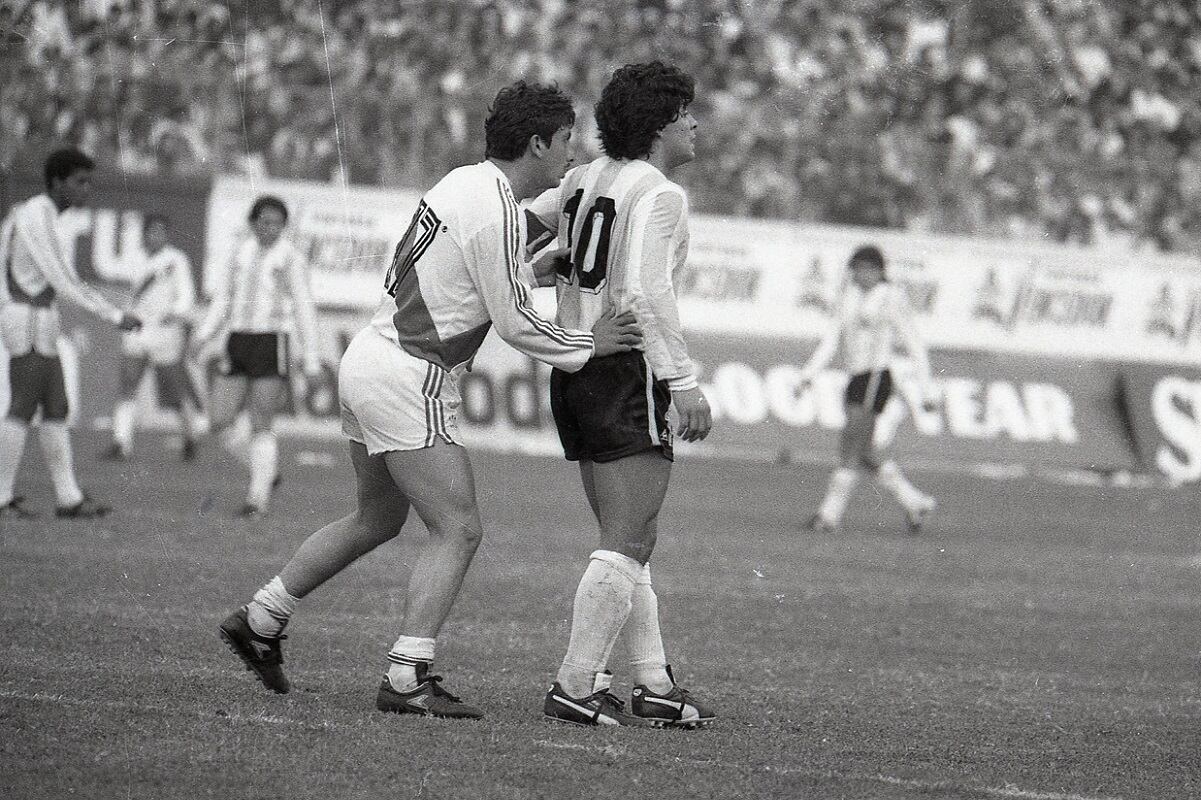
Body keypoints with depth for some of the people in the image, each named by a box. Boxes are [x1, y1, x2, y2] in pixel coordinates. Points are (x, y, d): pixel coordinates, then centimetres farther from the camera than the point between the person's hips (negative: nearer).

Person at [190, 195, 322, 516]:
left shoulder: (290, 258, -3)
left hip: (271, 345, -6)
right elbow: (225, 300, 20)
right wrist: (204, 335, 9)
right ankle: (266, 471, 18)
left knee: (261, 426, -7)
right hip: (237, 345, 6)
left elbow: (303, 309, -5)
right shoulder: (242, 252, 13)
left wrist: (311, 357, -9)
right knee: (219, 423, -1)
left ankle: (258, 497, 2)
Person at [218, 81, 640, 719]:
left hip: (368, 360, 10)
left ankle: (260, 621, 32)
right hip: (408, 381, -10)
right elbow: (516, 325, -14)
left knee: (377, 520, 24)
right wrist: (588, 345, -5)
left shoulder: (465, 183, 10)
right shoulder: (497, 213, -18)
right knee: (458, 530, -7)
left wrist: (547, 261, 16)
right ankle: (407, 679, -12)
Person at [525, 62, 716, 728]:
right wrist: (684, 382, -20)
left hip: (573, 370, 9)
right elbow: (645, 292, -20)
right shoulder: (658, 194, -12)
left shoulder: (585, 179, 11)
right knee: (626, 545, -7)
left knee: (630, 543, 13)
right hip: (628, 373, -9)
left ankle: (653, 685, 15)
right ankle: (575, 686, -11)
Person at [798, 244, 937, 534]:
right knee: (863, 453, 8)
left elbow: (914, 344, -2)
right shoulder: (851, 295, 16)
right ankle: (916, 502, 18)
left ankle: (830, 513, -12)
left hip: (876, 378, -8)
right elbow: (832, 337, 12)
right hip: (856, 380, 8)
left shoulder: (890, 298, -3)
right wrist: (811, 371, 0)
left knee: (851, 446, -13)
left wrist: (925, 389, -5)